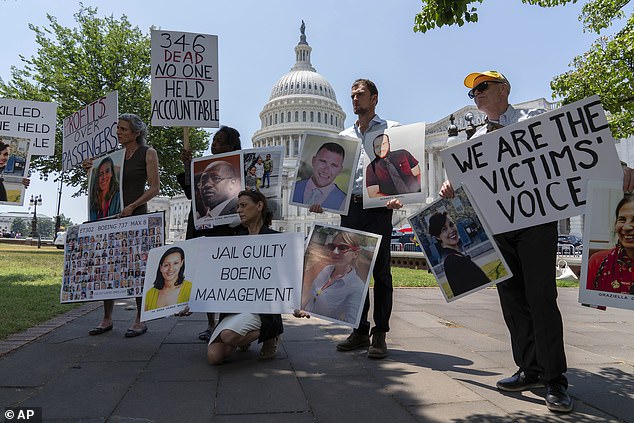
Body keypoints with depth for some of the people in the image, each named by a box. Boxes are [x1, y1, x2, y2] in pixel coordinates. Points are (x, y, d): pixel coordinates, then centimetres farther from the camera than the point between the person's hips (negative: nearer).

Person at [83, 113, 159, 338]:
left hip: (136, 215, -5)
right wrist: (92, 170, 4)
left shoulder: (148, 153, 0)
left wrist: (132, 206, -18)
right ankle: (107, 319, 15)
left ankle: (140, 320, 6)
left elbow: (154, 188, -7)